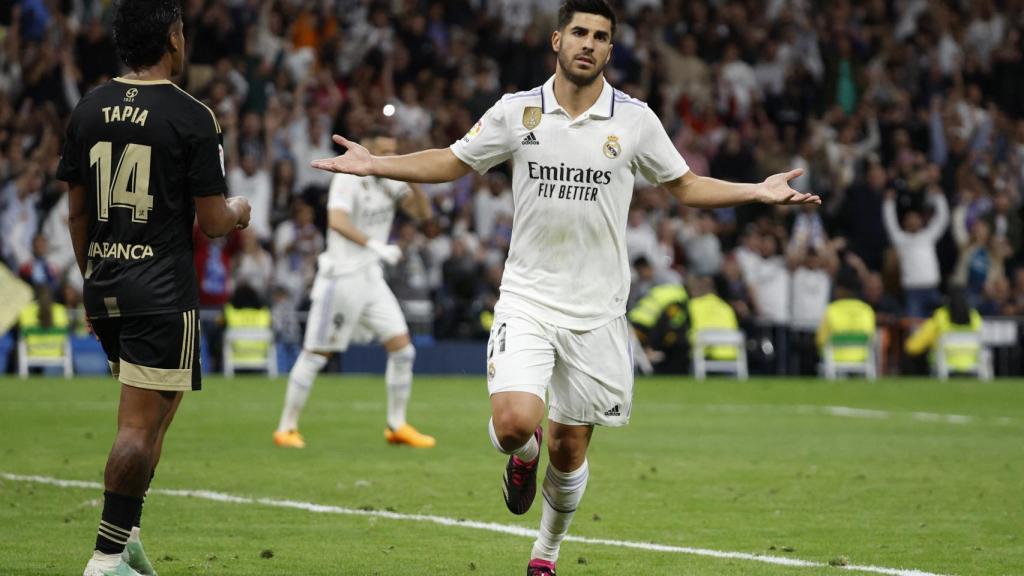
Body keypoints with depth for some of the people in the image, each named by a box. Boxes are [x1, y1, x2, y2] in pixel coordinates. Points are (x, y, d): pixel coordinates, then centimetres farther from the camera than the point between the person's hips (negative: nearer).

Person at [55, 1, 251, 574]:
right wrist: (239, 212, 14)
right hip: (163, 292, -7)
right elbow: (213, 220, -8)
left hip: (104, 286, 7)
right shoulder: (191, 117, -10)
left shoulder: (90, 109, 7)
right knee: (141, 425, -5)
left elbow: (77, 211, 13)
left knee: (149, 417, 20)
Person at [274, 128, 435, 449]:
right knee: (316, 354, -2)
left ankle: (397, 426, 12)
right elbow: (337, 220, -29)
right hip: (341, 276, -7)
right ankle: (287, 428, 7)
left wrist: (414, 184, -11)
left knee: (402, 348, 1)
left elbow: (423, 213, 7)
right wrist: (375, 246, -36)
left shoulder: (390, 181, 9)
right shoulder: (349, 178, -14)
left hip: (371, 278, 7)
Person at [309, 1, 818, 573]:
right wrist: (373, 164, 0)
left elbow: (685, 185, 12)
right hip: (527, 300, -1)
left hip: (597, 311, 1)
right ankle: (523, 456, 17)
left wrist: (759, 191, -1)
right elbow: (451, 162, 11)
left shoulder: (635, 118, 0)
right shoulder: (516, 112, -1)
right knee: (514, 423, -22)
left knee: (569, 449, 7)